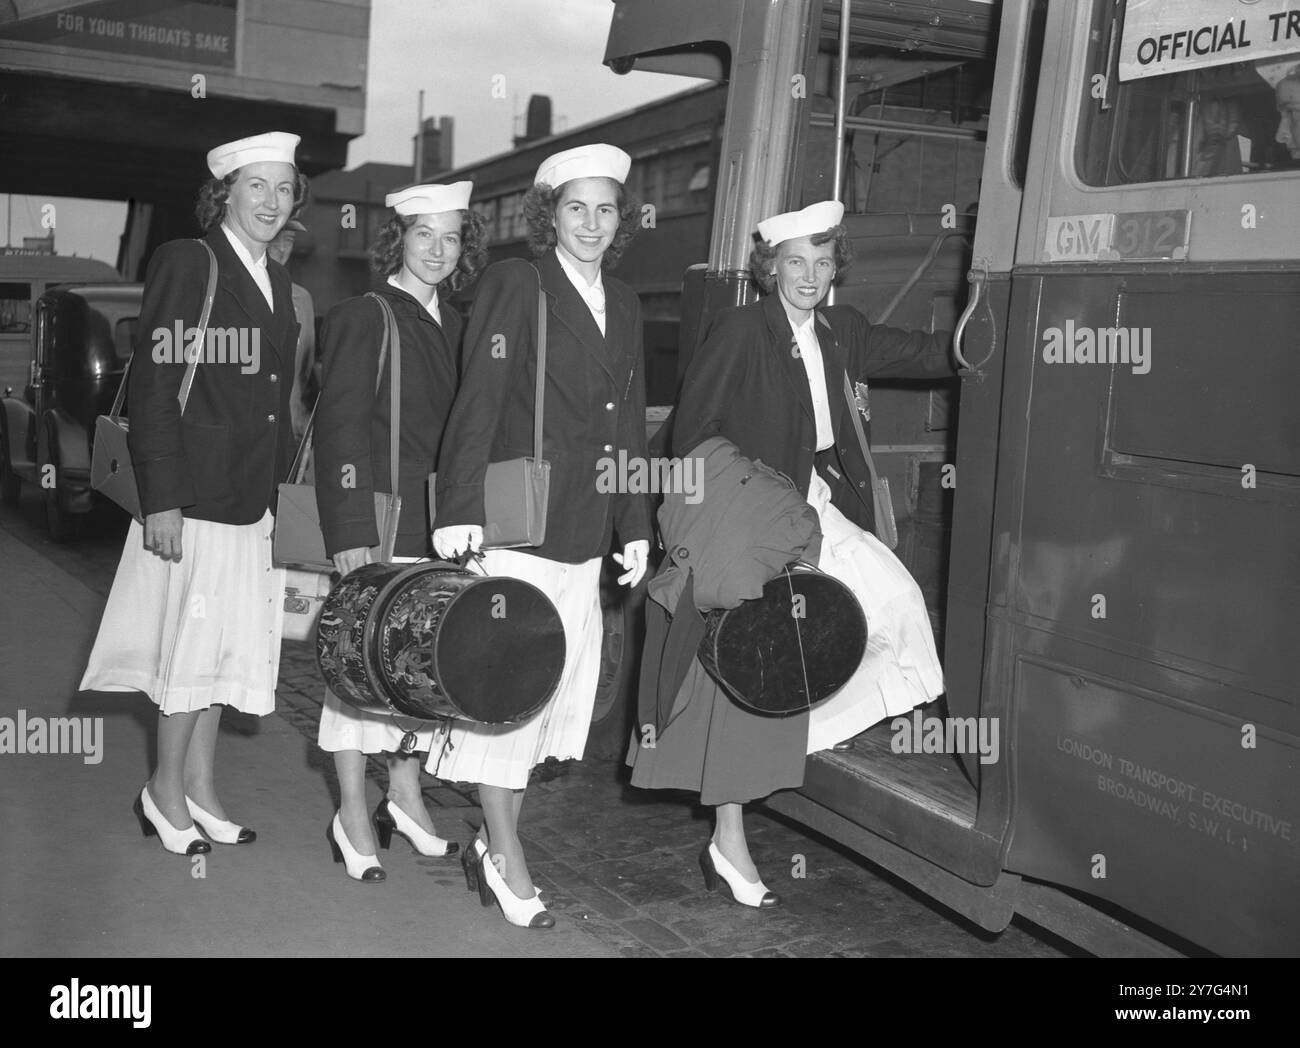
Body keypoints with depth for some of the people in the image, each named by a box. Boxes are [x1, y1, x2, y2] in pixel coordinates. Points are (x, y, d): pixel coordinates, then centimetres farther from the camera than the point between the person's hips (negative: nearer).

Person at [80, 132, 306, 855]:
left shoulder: (277, 280, 13)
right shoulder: (185, 264, -8)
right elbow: (153, 385, -13)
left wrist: (279, 484, 12)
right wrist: (161, 498, -17)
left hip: (253, 498, 7)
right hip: (196, 495, -7)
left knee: (225, 648, 14)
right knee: (192, 644, 1)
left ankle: (200, 785, 27)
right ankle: (166, 792, 18)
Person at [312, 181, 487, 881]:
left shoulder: (456, 327, 15)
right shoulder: (362, 318, -4)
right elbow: (339, 426, -10)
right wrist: (350, 531, -17)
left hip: (442, 527, 6)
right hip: (377, 524, -6)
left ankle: (404, 796, 24)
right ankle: (352, 818, 11)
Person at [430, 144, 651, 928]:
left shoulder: (625, 305, 15)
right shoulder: (515, 284, -4)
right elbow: (478, 402, -12)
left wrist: (637, 525, 14)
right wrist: (460, 509, -20)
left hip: (586, 537, 6)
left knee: (550, 690, 10)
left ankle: (495, 842, 24)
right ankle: (506, 860, 12)